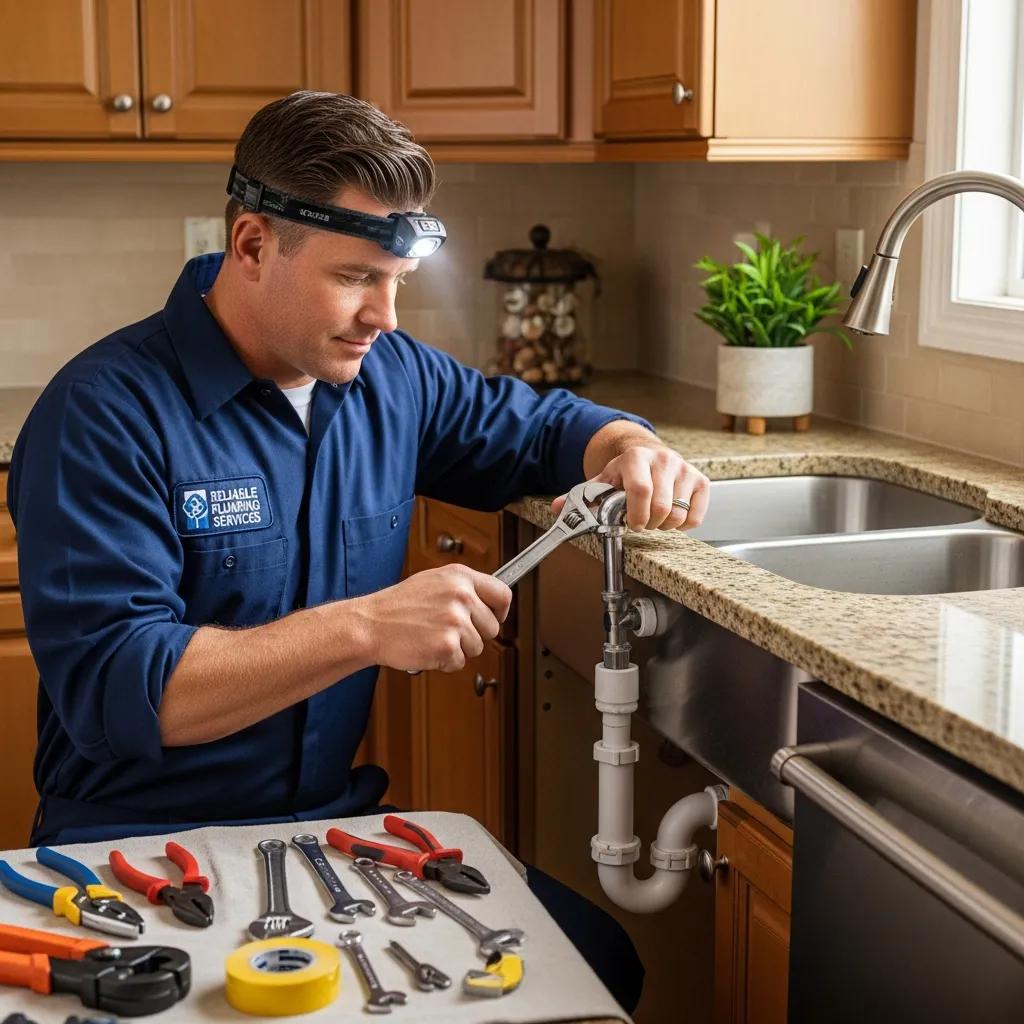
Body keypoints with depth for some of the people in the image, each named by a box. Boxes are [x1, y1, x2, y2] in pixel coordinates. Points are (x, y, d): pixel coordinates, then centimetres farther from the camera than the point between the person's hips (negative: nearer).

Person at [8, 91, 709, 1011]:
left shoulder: (391, 375, 2)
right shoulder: (106, 415, -17)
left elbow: (542, 427, 19)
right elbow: (109, 687, -24)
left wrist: (632, 451, -5)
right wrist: (365, 627, -31)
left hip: (338, 816, 6)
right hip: (148, 853, -5)